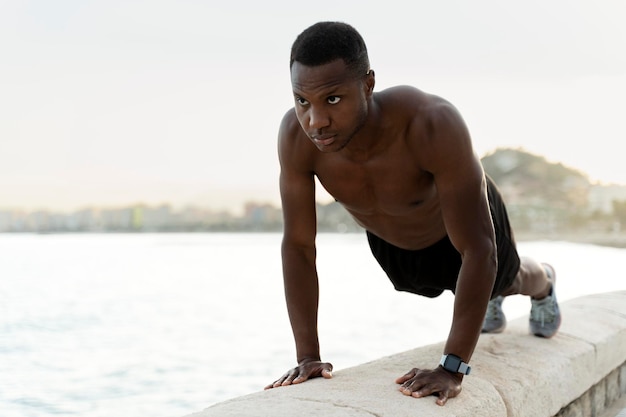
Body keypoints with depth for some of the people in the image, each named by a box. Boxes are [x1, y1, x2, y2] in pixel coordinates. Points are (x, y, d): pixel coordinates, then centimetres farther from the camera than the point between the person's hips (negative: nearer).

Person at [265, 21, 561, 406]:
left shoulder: (434, 124, -49)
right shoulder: (296, 135, -38)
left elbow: (478, 251, -44)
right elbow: (297, 247, -27)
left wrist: (452, 368, -46)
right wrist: (308, 356, -30)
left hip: (463, 217, -3)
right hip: (389, 240, 3)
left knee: (506, 278, 32)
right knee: (428, 286, 36)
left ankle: (542, 283, 70)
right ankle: (489, 299, 72)